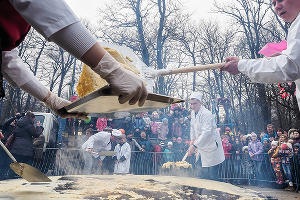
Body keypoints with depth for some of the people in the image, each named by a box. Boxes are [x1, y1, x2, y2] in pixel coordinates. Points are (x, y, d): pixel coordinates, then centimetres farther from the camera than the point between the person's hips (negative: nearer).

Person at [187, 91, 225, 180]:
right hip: (202, 148, 8)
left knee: (211, 176, -2)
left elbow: (206, 133, -30)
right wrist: (192, 140, 7)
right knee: (204, 174, 16)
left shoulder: (206, 114, -23)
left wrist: (194, 146, -32)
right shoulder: (193, 113, 5)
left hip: (212, 148, -8)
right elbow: (192, 127, 18)